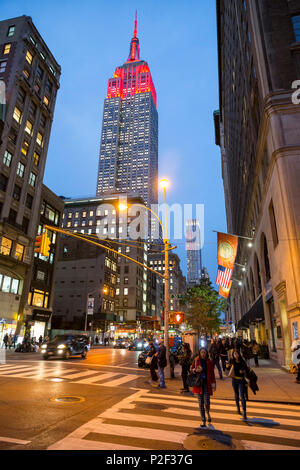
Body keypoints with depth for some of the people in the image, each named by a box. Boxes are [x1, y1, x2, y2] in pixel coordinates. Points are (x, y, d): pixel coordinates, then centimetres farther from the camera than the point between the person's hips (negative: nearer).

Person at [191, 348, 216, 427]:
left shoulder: (209, 362, 1)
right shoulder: (196, 360, -1)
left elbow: (212, 373, 4)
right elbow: (191, 369, 7)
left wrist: (213, 384, -3)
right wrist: (195, 370, -15)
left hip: (207, 383, 0)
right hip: (198, 383, 1)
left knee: (207, 402, -8)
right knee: (201, 402, 4)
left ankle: (208, 413, 25)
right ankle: (203, 420, 19)